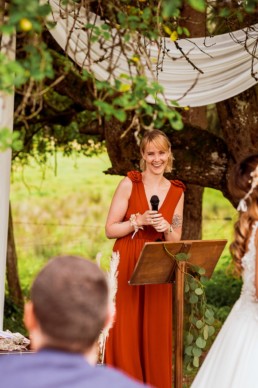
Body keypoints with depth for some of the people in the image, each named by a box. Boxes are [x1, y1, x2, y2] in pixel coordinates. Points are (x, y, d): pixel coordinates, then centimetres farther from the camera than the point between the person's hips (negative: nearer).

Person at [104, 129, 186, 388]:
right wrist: (139, 222, -16)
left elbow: (176, 241, 11)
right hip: (126, 268, -3)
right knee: (125, 335, -3)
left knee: (156, 335, 4)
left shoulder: (176, 192, 9)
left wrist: (166, 228, -9)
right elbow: (110, 230, -3)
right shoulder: (129, 183, -2)